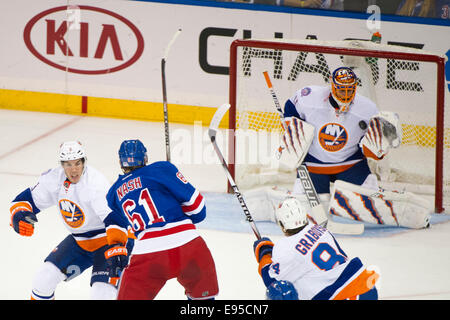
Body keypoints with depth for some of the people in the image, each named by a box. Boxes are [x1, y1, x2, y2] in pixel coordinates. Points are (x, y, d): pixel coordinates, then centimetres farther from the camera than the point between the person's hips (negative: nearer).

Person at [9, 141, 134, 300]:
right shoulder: (54, 178, -7)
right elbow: (28, 198, 2)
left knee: (102, 293, -24)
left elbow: (114, 218, -38)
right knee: (44, 278, 2)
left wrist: (117, 247, -53)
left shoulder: (96, 183, -28)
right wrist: (20, 214, -21)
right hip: (79, 241, 7)